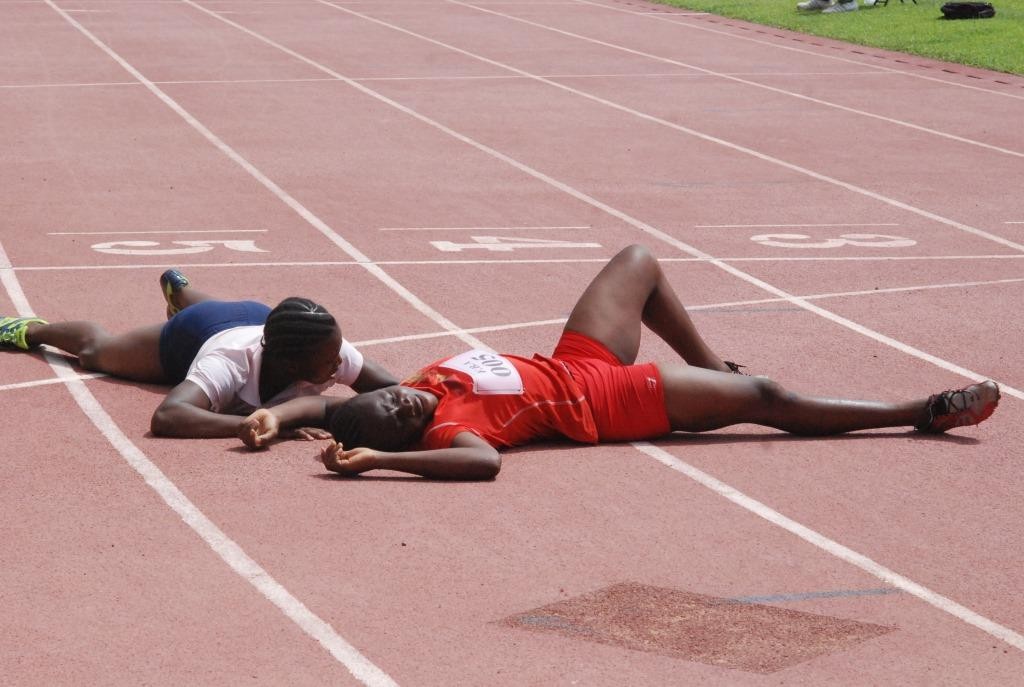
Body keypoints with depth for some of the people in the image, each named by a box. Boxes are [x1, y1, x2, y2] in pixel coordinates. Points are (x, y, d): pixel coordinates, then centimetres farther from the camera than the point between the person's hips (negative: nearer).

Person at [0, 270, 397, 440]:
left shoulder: (333, 353, -44)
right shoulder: (230, 365, -53)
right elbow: (166, 417, -66)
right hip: (193, 335, -4)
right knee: (97, 350, 25)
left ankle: (178, 288, 75)